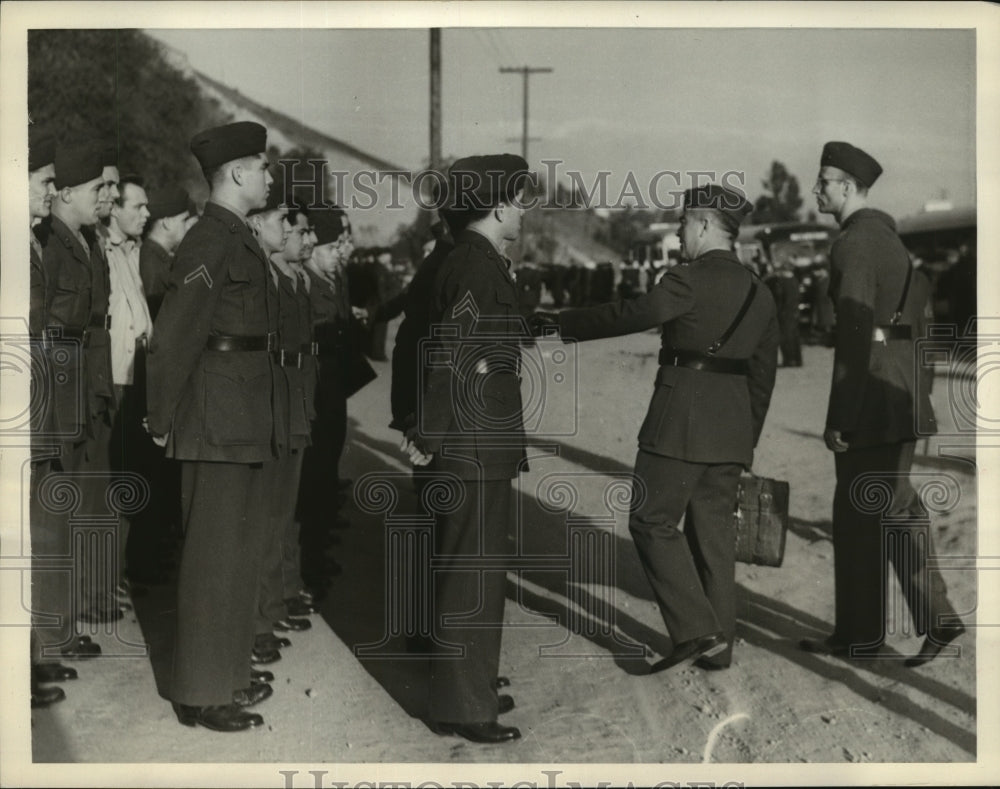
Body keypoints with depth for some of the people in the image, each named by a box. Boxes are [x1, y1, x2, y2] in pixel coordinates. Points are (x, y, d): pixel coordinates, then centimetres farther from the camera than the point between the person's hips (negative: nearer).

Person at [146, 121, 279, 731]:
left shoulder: (242, 241, 15)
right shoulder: (210, 241, -15)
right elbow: (173, 337, -19)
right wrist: (163, 422, -13)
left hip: (250, 420, 10)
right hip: (218, 421, -10)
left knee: (247, 544, 17)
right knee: (215, 553, -4)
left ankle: (231, 669, 30)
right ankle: (201, 693, 5)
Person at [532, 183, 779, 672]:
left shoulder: (690, 281, -10)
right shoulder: (759, 293, 13)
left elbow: (628, 316, -13)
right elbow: (763, 374, 17)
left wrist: (559, 323, -4)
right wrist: (746, 439, 23)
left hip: (681, 420, -7)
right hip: (731, 426, 7)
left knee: (653, 522, 1)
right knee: (713, 531, 12)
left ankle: (696, 629, -7)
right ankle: (719, 646, 15)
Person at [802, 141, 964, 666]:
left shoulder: (853, 243, -15)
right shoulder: (889, 238, 16)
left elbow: (853, 330, -21)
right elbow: (913, 315, 21)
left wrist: (838, 417, -20)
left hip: (869, 397, -9)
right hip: (900, 395, 9)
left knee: (857, 516, 1)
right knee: (895, 509, 13)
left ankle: (859, 636, 12)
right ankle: (935, 617, 9)